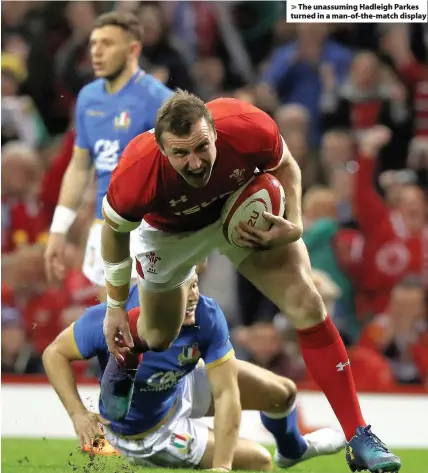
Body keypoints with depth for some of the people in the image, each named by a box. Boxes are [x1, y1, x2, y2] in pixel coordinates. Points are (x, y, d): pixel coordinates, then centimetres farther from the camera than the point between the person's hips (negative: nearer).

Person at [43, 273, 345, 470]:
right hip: (145, 433, -4)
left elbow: (226, 393, -30)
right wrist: (78, 415, -33)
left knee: (282, 392, 11)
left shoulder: (208, 317, -31)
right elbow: (55, 353, -22)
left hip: (183, 386, 4)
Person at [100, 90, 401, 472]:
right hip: (170, 231, -1)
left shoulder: (250, 129, -39)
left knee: (307, 305, -11)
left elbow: (285, 166, -12)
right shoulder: (135, 178, -40)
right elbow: (115, 231, -15)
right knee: (158, 338, 12)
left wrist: (293, 226, -27)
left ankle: (359, 440, -5)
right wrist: (116, 307, -5)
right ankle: (120, 358, 55)